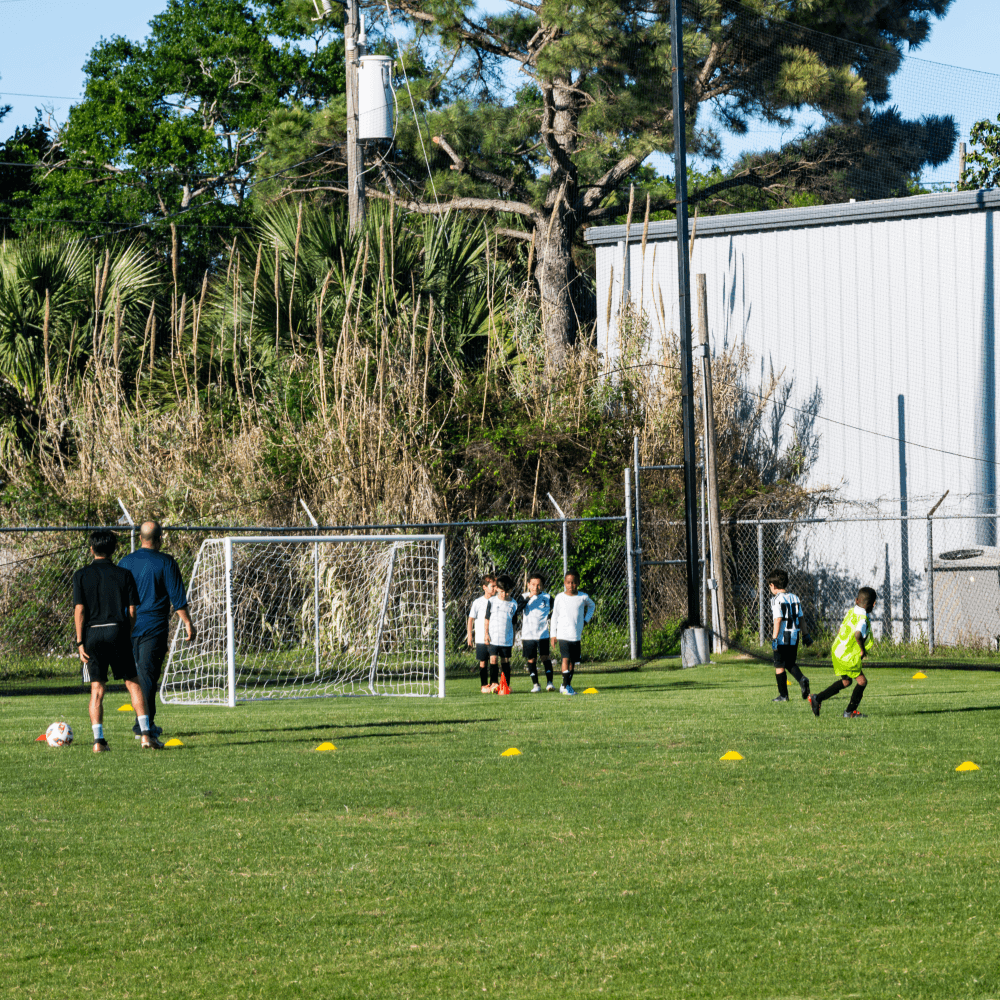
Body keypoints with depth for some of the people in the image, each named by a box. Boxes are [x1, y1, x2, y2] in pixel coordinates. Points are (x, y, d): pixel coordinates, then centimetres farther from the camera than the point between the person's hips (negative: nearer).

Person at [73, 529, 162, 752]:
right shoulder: (124, 575, 5)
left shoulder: (81, 576, 3)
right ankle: (145, 734, -1)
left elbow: (79, 610, -3)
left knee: (97, 689, 3)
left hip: (93, 633, 0)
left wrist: (80, 642, -2)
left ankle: (98, 740, -5)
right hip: (118, 632, 0)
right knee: (133, 683, 7)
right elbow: (132, 610, 3)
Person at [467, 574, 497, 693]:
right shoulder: (478, 602, -2)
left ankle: (493, 684, -2)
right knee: (482, 662, 5)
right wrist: (470, 635, -2)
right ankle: (484, 685, 14)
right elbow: (471, 619, 2)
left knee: (493, 659, -9)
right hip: (481, 638, -1)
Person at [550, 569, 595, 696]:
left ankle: (568, 685, 17)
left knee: (573, 661, 6)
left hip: (576, 635, 3)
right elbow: (555, 616, 5)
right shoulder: (560, 598, -1)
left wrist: (586, 619, 12)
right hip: (563, 634, -3)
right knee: (565, 658, -15)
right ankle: (565, 685, -13)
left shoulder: (583, 597, 3)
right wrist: (553, 634, 3)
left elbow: (591, 605, 25)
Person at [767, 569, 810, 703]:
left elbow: (778, 619, -18)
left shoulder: (777, 599, -11)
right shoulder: (794, 598, 10)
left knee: (779, 665, 4)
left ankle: (783, 694, 7)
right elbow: (800, 618, 12)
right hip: (794, 636, 7)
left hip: (782, 637, -7)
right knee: (790, 663, 19)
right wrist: (805, 635, 19)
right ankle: (802, 679, -8)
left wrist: (774, 638, -18)